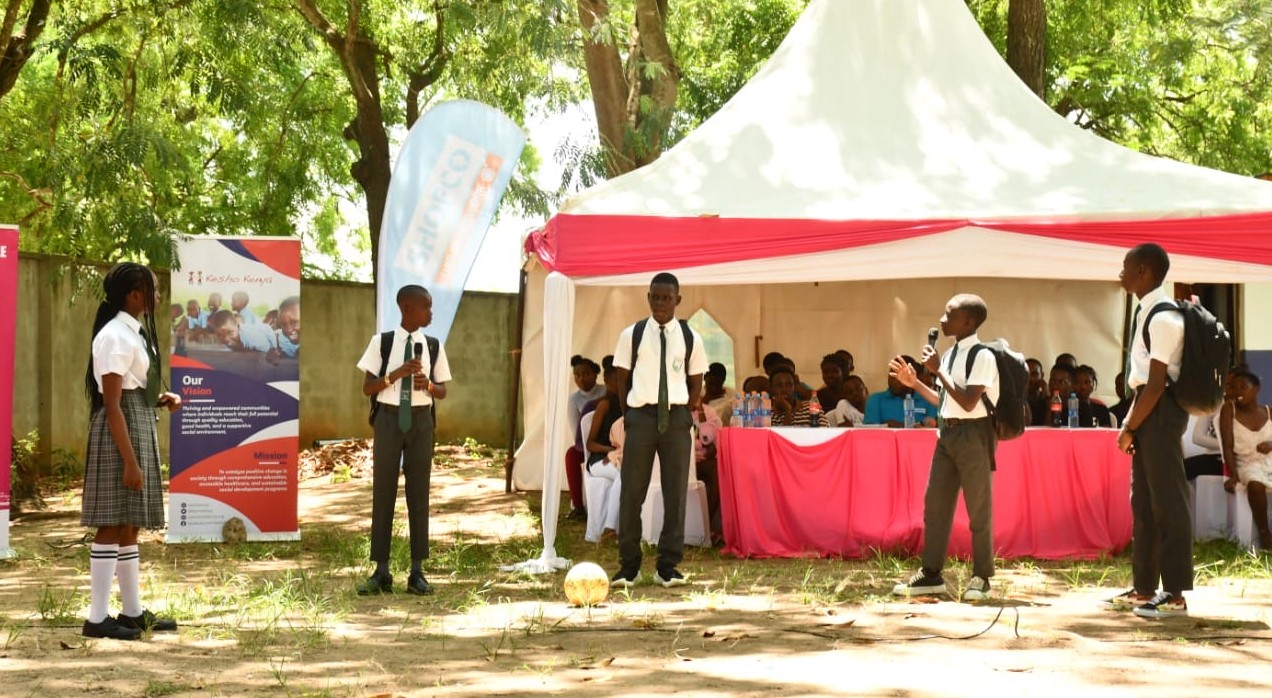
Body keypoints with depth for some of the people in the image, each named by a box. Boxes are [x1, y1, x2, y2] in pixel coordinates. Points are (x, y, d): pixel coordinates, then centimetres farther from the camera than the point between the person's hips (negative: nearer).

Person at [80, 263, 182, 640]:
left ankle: (133, 611, 21)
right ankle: (97, 617, -3)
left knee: (129, 524, 14)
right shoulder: (116, 337, -17)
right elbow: (112, 404, -20)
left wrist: (161, 398, 5)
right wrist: (129, 460, -23)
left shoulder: (134, 333, 13)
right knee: (113, 524, -7)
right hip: (119, 432, -10)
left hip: (141, 427, 10)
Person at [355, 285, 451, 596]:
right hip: (389, 418, -2)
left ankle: (417, 572, 8)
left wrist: (428, 384, -12)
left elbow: (443, 392, 10)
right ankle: (381, 571, 7)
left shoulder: (433, 346, 4)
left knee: (419, 494, 4)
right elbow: (367, 387, -3)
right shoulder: (381, 342, -3)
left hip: (420, 420, 2)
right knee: (383, 492, 2)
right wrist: (397, 373, -17)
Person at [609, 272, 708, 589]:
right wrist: (629, 416, 2)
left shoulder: (690, 338, 5)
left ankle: (668, 565, 8)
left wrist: (687, 414, 3)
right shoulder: (632, 335, 3)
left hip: (676, 417, 1)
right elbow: (622, 378, 7)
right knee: (632, 491, -1)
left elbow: (696, 384, 11)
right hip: (641, 415, -1)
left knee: (676, 492, 1)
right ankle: (629, 565, 8)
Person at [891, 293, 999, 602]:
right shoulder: (952, 354, 11)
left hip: (974, 434, -8)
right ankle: (931, 574, 15)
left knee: (978, 507, 0)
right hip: (948, 432, 8)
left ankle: (981, 577, 9)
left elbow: (968, 402, -22)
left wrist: (938, 370, -19)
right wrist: (914, 383, 12)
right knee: (935, 502, 8)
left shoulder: (982, 356, -14)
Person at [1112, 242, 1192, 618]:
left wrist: (1130, 427, -13)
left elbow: (1157, 383, -19)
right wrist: (1130, 423, 13)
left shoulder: (1163, 318, -17)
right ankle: (1144, 588, 23)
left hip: (1160, 412, -10)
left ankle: (1175, 594, -3)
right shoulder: (1146, 312, 13)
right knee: (1143, 502, 15)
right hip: (1148, 411, 10)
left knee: (1167, 501, -7)